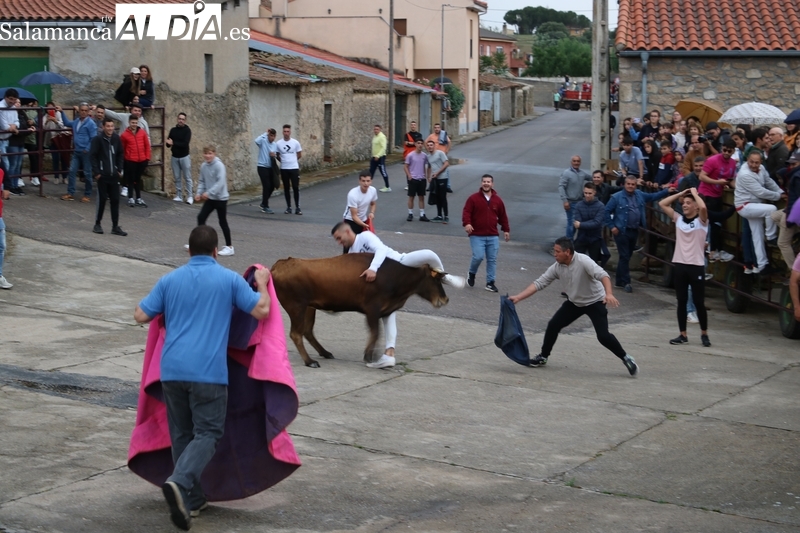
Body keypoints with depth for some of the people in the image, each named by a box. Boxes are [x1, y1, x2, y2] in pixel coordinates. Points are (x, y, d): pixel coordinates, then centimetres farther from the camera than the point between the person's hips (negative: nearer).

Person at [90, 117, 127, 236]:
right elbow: (92, 156, -9)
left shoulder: (116, 139, 5)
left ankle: (115, 226, 9)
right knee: (102, 199, 1)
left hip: (114, 175, 4)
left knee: (115, 200, 4)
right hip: (102, 176, -4)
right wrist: (96, 172, -11)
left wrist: (119, 170, 6)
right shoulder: (98, 139, -9)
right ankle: (97, 224, 16)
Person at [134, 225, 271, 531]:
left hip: (172, 370, 4)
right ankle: (179, 483, -26)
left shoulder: (170, 280, 10)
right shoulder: (229, 279, 3)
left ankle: (191, 499, 18)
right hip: (208, 372, -3)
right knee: (207, 434, -2)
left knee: (181, 435, 15)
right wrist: (262, 284, 21)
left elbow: (140, 316, 10)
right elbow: (261, 311, 2)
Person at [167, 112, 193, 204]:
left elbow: (185, 144, -19)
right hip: (175, 157, 4)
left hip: (184, 157, -4)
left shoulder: (187, 130, -7)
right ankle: (179, 196, 13)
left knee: (187, 178, -3)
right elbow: (168, 143, 5)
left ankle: (189, 197, -1)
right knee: (177, 178, 7)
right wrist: (168, 144, -18)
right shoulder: (173, 130, 6)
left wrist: (173, 143, -19)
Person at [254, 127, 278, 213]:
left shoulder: (275, 144, 8)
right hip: (262, 167, -7)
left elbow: (276, 155, 12)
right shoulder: (263, 141, -11)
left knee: (272, 186, 11)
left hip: (271, 167, 7)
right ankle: (265, 207, 0)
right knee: (266, 186, -9)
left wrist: (274, 155, -12)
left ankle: (263, 204, 30)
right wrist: (265, 133, -24)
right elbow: (257, 140, -34)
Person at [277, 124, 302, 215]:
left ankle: (297, 208, 4)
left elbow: (299, 155, 10)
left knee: (296, 187, -2)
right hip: (284, 169, 1)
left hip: (294, 168, -1)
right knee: (286, 188, 7)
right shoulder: (278, 143, -2)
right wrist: (284, 161, 9)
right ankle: (288, 207, 13)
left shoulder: (295, 142, -3)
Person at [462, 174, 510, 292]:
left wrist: (506, 230, 13)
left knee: (492, 259, 3)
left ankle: (490, 282, 11)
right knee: (478, 257, -14)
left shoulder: (497, 200, 8)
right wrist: (467, 223, -26)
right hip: (477, 236, -4)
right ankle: (471, 273, 17)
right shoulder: (473, 198, -3)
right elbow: (466, 212, -9)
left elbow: (502, 216, 16)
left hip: (493, 237, 4)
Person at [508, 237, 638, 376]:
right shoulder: (556, 267, -12)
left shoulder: (583, 261, -29)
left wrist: (608, 294, -56)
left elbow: (602, 275, -39)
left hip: (595, 302, -6)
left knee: (603, 335, -16)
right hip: (574, 302, 6)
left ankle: (626, 358, 4)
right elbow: (539, 283, -10)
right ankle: (543, 357, 15)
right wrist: (518, 297, -18)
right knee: (553, 325, -3)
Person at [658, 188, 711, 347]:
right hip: (679, 265, 4)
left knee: (699, 302, 2)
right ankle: (683, 335, 13)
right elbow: (662, 204, 8)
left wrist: (694, 193, -8)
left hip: (696, 266, -4)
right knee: (681, 302, 7)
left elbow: (703, 207, -24)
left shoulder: (701, 221, -3)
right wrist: (681, 193, 6)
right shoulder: (678, 219, 10)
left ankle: (704, 334, 17)